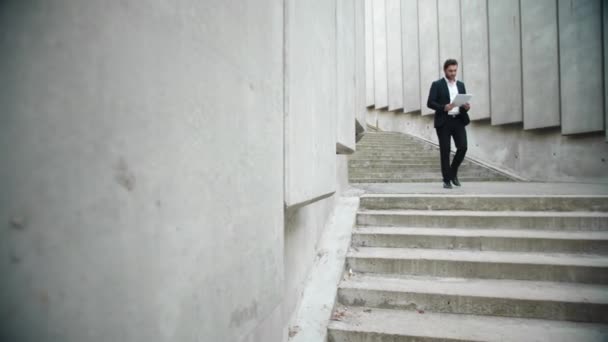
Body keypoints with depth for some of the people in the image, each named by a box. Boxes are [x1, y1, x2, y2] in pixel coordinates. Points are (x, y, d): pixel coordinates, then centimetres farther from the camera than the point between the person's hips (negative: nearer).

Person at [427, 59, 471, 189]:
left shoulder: (461, 85, 16)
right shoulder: (437, 84, 2)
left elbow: (465, 102, 19)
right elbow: (430, 103, -6)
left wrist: (466, 106, -4)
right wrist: (444, 107, -21)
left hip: (459, 120, 4)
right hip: (443, 121, -4)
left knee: (463, 147, -7)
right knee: (445, 151, -1)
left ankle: (453, 172, 16)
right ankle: (447, 180, 8)